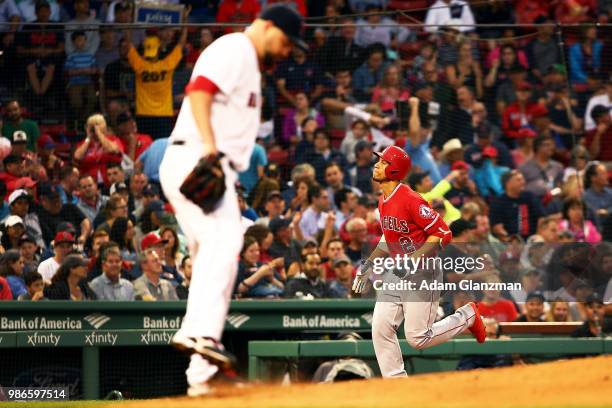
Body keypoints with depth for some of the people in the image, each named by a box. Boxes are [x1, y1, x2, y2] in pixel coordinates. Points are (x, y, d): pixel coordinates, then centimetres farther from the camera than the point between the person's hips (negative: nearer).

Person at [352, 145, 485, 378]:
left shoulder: (410, 200, -20)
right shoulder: (383, 202, 8)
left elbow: (443, 234, -21)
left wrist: (413, 260, -27)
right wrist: (369, 264, 13)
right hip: (396, 275, 8)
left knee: (417, 338, -7)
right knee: (381, 330, -1)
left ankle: (467, 317, 16)